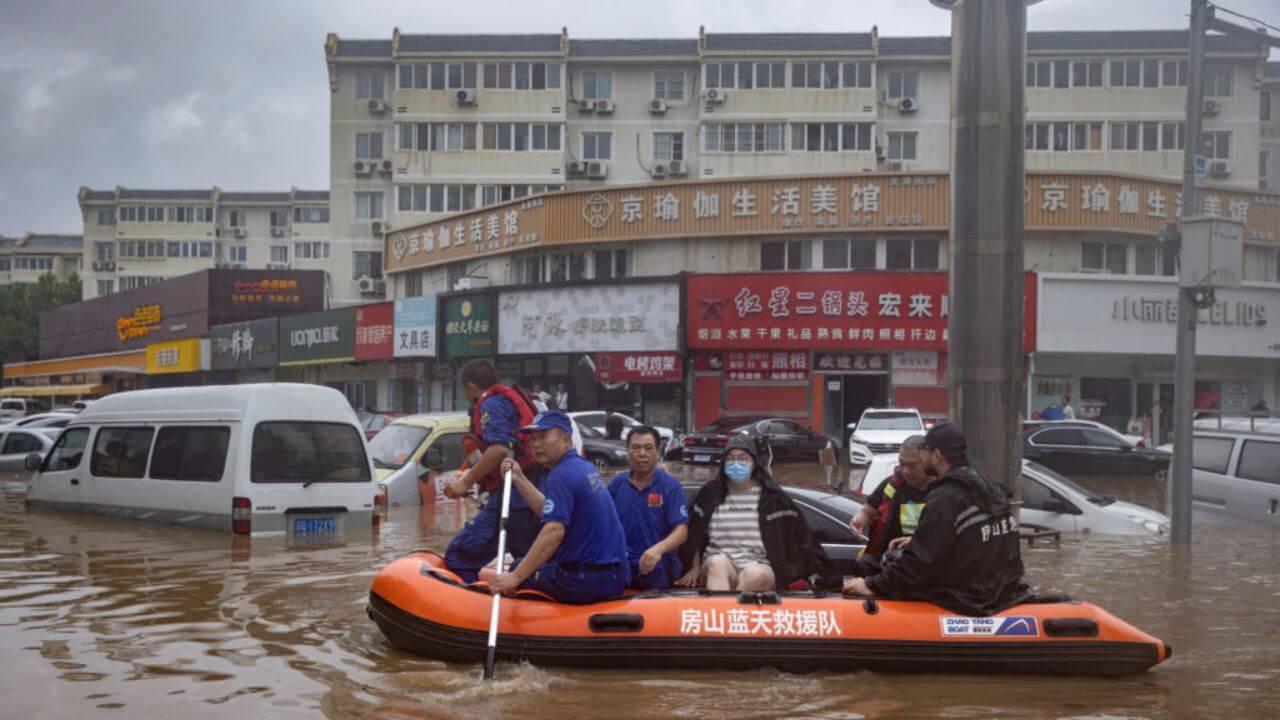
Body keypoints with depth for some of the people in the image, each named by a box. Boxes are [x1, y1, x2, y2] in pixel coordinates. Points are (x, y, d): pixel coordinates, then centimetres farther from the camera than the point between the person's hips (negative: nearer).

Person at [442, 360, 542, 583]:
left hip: (513, 496, -10)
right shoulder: (516, 399, 24)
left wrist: (467, 482, -16)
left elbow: (499, 449, -21)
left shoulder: (490, 404, -4)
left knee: (458, 557, -12)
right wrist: (471, 475, 27)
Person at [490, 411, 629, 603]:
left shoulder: (561, 476, -16)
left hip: (584, 583, -10)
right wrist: (519, 479, 17)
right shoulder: (585, 467, 12)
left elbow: (554, 531, -28)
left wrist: (515, 577, -29)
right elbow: (552, 512, 18)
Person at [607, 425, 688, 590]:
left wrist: (658, 549, -30)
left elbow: (681, 530, -10)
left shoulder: (670, 485, -1)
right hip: (621, 563, 3)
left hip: (658, 566, -3)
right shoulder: (617, 483, 10)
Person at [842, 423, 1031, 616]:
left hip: (966, 602, -9)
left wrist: (873, 585, -13)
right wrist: (914, 542, 25)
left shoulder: (944, 498, -17)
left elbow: (921, 561, -19)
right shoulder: (991, 489, 10)